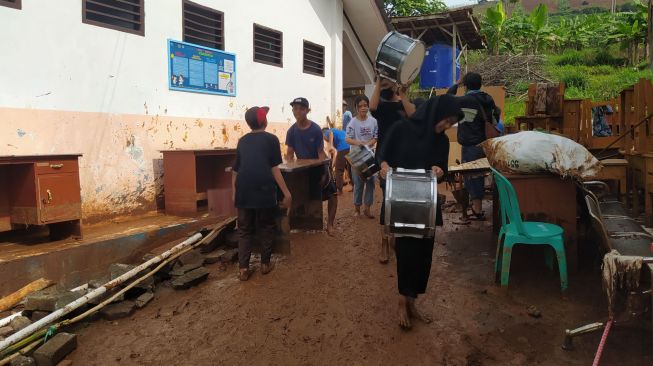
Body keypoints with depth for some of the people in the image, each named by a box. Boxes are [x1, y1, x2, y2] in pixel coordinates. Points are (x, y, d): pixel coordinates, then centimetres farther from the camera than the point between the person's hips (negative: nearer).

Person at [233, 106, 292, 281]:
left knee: (244, 230, 10)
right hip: (264, 190, -3)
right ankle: (265, 264, 20)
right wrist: (286, 192, -2)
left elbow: (235, 170, 16)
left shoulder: (242, 141, 15)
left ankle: (243, 269, 6)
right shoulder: (271, 139, 4)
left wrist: (234, 193, 25)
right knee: (265, 228, 13)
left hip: (243, 191, 3)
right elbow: (274, 169, -3)